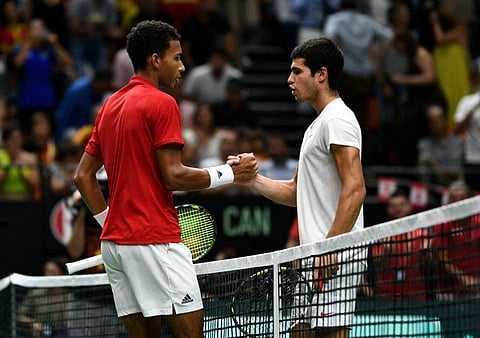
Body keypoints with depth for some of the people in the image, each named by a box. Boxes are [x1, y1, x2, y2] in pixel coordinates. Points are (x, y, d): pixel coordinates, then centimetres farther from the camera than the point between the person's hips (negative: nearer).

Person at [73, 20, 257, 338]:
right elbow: (173, 177, -15)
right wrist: (229, 173, -5)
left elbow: (83, 175, 17)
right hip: (155, 240, -9)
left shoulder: (110, 106, 16)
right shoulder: (161, 103, -9)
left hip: (114, 242, 9)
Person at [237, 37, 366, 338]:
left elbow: (355, 190, -20)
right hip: (316, 257, 11)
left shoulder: (337, 119, -10)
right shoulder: (317, 126, 22)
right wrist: (252, 178, 11)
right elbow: (295, 192, 26)